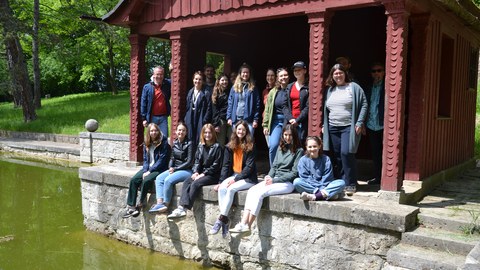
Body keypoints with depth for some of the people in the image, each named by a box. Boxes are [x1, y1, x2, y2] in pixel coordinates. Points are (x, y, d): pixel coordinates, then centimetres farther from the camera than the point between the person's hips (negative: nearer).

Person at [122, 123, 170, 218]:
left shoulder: (164, 143, -9)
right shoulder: (146, 144, 11)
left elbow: (162, 160, -13)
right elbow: (145, 159, 11)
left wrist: (150, 171, -16)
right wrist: (145, 171, -7)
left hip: (159, 169, -6)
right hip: (148, 169, 6)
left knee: (146, 180, -30)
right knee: (133, 180, -17)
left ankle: (140, 204, -13)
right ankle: (130, 206, -16)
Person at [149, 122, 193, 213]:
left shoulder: (189, 144, -8)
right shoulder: (175, 143, 11)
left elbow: (189, 162, -12)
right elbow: (172, 158, 16)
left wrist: (175, 169, -13)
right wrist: (170, 167, -4)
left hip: (186, 170, -7)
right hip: (175, 169, 7)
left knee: (168, 180, -27)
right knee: (159, 178, -14)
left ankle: (165, 204, -15)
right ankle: (159, 203, -23)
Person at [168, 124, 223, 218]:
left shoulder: (217, 147, -5)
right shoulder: (200, 146, 14)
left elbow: (216, 165, -10)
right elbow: (197, 161, 12)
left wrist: (203, 174, -15)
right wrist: (196, 172, -7)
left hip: (213, 175, -6)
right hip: (201, 173, 6)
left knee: (195, 183, -29)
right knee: (187, 182, -20)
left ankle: (184, 208, -30)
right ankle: (182, 207, -34)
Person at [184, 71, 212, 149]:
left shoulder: (206, 93, -4)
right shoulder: (190, 92, 12)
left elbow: (209, 109, -8)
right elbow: (187, 107, 15)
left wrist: (204, 121, -13)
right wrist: (186, 119, 7)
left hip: (200, 121, -5)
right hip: (190, 121, 5)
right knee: (191, 141, 6)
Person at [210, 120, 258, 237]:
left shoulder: (250, 147, -3)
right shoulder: (230, 147, 9)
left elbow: (249, 167, -10)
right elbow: (226, 165, 7)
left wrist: (235, 179, -17)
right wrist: (221, 181, -4)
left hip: (247, 178, -4)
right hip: (233, 175, 4)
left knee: (231, 189, -29)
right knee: (222, 188, -25)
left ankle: (221, 219, -23)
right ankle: (225, 221, -26)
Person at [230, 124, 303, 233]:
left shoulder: (299, 151, -1)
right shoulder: (281, 148, 18)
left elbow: (294, 173, -8)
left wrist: (274, 180, -13)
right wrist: (269, 176, -4)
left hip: (287, 183, -6)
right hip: (274, 179, 6)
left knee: (259, 193, -26)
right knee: (251, 190, -19)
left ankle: (247, 225, -22)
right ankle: (244, 223, -28)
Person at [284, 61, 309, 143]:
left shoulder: (308, 87, 0)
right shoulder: (289, 87, 16)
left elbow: (308, 107, -7)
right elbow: (285, 105, 10)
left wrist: (297, 120, -12)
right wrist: (290, 118, -5)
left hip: (303, 122, -4)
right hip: (290, 122, 4)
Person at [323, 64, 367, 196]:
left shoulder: (353, 87, 0)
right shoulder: (330, 90, 16)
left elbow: (364, 104, -3)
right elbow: (326, 109, 21)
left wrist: (359, 123, -10)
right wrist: (324, 125, 15)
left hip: (349, 127, -5)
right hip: (333, 128, 5)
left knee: (346, 153, -16)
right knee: (338, 156, 6)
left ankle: (350, 184, -6)